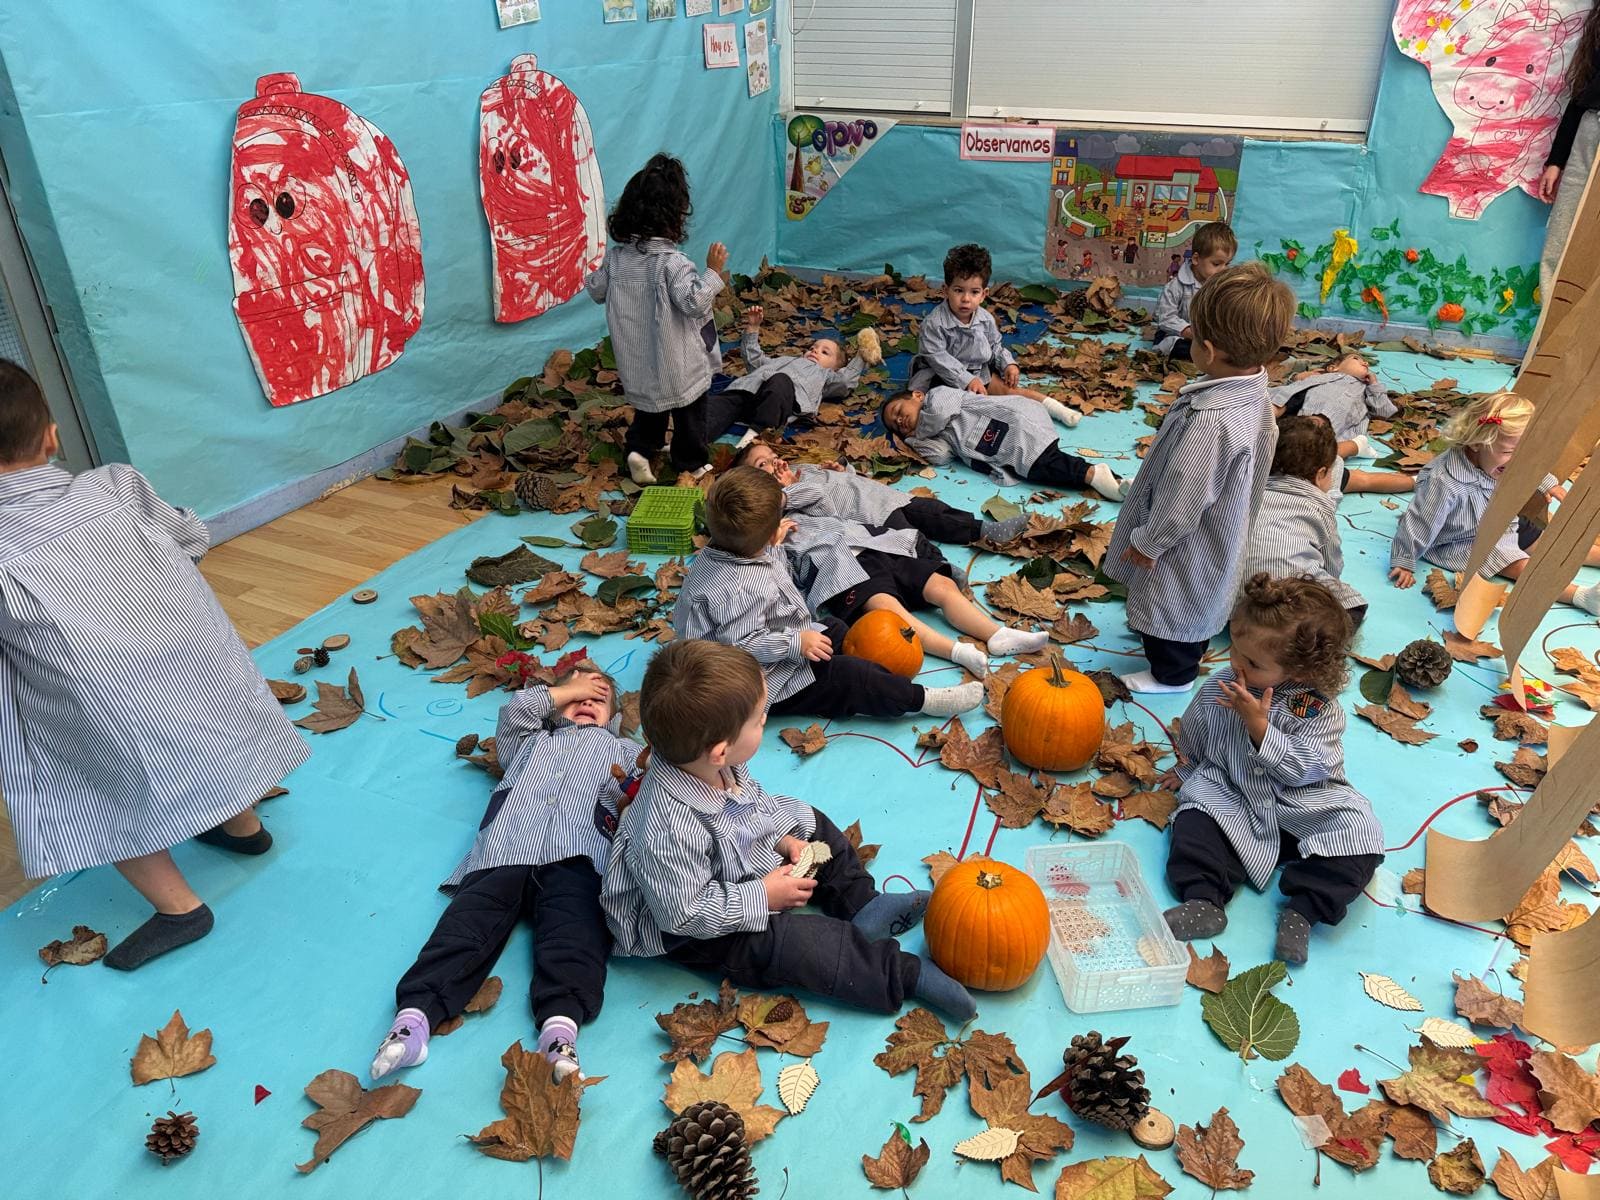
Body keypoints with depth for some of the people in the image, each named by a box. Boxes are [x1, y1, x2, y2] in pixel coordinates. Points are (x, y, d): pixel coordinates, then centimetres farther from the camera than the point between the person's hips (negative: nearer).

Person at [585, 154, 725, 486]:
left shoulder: (616, 254, -4)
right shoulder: (672, 262, -23)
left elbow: (597, 290, 7)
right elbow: (694, 302, -28)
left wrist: (591, 279, 27)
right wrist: (712, 271, -21)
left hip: (637, 359, 6)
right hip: (678, 362, -5)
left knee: (650, 406, 27)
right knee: (689, 411, 14)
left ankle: (639, 449, 14)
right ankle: (691, 465, 25)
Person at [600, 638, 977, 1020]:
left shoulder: (714, 765, -18)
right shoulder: (672, 832, -42)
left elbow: (754, 802, 5)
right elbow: (684, 914, -31)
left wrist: (783, 837, -7)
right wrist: (762, 898, -25)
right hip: (699, 933, -8)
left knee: (812, 824, 14)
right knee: (797, 944, -24)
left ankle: (860, 903, 13)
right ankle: (905, 974, -10)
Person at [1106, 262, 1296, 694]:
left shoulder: (1211, 421, -41)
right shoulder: (1254, 394, -10)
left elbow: (1182, 498, -31)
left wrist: (1147, 542, -17)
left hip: (1188, 546, -9)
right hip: (1221, 533, 9)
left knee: (1174, 606, 17)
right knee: (1194, 605, 31)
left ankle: (1172, 674, 40)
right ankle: (1186, 655, 55)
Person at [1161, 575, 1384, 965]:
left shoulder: (1320, 708, -17)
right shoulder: (1218, 687, -8)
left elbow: (1304, 769, -25)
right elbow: (1192, 739, 11)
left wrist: (1258, 725, -31)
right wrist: (1187, 772, 25)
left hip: (1305, 808, -2)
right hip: (1230, 797, 2)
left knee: (1360, 839, -22)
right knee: (1194, 818, -22)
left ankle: (1303, 911, -19)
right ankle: (1204, 901, -26)